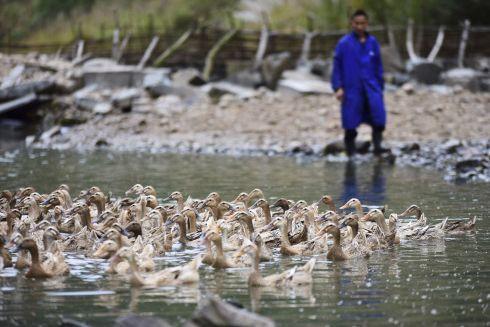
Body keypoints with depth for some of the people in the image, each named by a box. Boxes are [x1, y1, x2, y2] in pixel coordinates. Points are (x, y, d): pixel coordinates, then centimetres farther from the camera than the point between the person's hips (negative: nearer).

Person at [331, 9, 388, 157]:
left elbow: (378, 67, 13)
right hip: (351, 89, -2)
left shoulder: (372, 42, 5)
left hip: (371, 88, 2)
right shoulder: (344, 43, -3)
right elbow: (337, 66, -1)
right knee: (350, 123, 1)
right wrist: (338, 88, -7)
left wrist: (380, 87, 14)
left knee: (379, 118, -13)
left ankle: (377, 146, -4)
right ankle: (350, 149, 16)